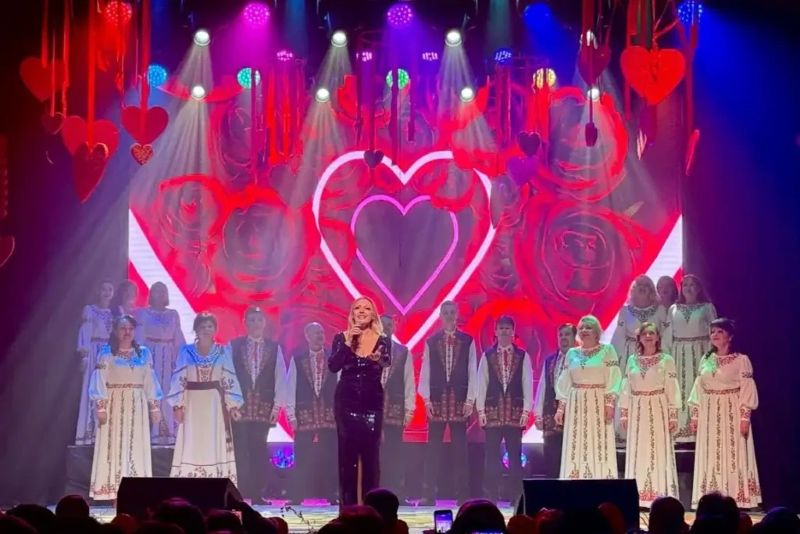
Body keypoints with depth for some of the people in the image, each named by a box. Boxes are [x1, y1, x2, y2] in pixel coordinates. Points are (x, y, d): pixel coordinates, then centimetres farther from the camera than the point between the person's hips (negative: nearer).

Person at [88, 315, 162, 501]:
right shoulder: (107, 353, -1)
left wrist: (154, 406, 6)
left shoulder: (144, 353, 9)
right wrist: (100, 407, -13)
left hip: (137, 406, 3)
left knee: (136, 448, 0)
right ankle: (115, 493, -6)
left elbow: (150, 382, 11)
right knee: (115, 447, -5)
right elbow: (100, 382, -5)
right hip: (114, 405, -3)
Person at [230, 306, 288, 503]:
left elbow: (281, 378, 5)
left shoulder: (274, 348, 9)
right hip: (239, 406, -1)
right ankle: (241, 494, -1)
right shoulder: (234, 346, 5)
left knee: (259, 450, 1)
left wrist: (277, 405, -3)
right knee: (241, 450, -3)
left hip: (264, 407, 1)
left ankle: (258, 494, 4)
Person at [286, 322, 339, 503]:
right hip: (305, 417, -1)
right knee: (302, 461, -2)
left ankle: (331, 496, 4)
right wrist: (291, 415, -1)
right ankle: (298, 499, 3)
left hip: (330, 418, 1)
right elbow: (290, 388, 5)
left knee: (329, 459, 0)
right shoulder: (297, 359, 4)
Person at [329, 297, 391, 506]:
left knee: (371, 454, -2)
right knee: (347, 454, -1)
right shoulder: (341, 338, 4)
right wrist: (347, 344, -19)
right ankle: (348, 507, 4)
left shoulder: (382, 341, 3)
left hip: (372, 402, 0)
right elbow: (333, 367, -8)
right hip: (346, 401, 0)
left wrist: (379, 360, -33)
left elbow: (388, 367, -11)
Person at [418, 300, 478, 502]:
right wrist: (426, 399, -3)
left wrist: (470, 400, -4)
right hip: (437, 400, 1)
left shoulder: (468, 341, 5)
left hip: (460, 400, -1)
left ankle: (461, 494, 3)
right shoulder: (431, 342, 7)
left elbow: (472, 371, 3)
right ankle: (430, 493, 3)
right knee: (434, 447, 1)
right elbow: (425, 371, 5)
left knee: (459, 447, 0)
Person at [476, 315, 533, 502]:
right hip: (493, 411, 0)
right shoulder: (487, 356, 6)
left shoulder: (522, 356, 5)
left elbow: (527, 383, 3)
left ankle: (515, 494, 4)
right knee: (492, 454, -1)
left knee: (515, 454, 1)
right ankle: (492, 494, 1)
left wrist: (526, 409, -4)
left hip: (515, 412, 0)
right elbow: (481, 383, 4)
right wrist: (480, 410, -2)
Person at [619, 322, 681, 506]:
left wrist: (673, 415, -9)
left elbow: (672, 389, -3)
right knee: (637, 453, 3)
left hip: (658, 411, -3)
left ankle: (660, 496, -4)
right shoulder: (632, 360, 9)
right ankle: (639, 496, 6)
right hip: (637, 411, 3)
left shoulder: (666, 360, 0)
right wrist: (624, 413, 5)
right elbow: (626, 388, 11)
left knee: (659, 451, -4)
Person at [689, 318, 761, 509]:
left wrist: (745, 417, -14)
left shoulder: (741, 360, -3)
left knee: (733, 456, -5)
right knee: (711, 459, 4)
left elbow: (747, 390, -7)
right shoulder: (706, 360, 11)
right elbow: (698, 389, 12)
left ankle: (736, 501, -4)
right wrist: (695, 415, 7)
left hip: (732, 414, -5)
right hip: (709, 415, 5)